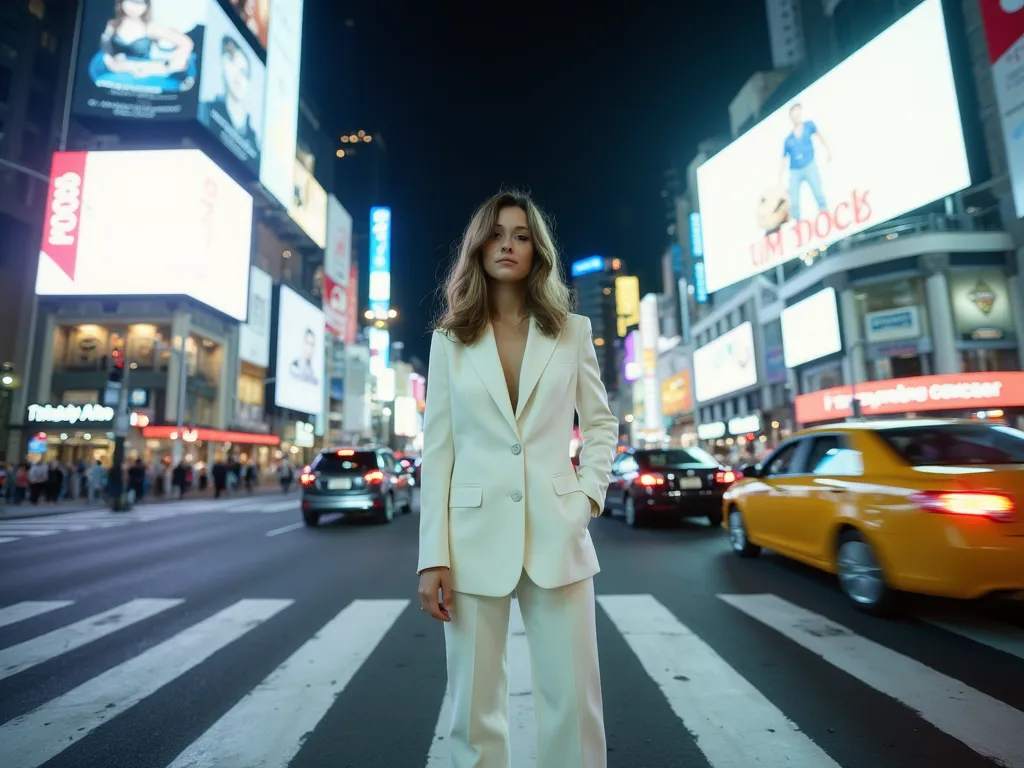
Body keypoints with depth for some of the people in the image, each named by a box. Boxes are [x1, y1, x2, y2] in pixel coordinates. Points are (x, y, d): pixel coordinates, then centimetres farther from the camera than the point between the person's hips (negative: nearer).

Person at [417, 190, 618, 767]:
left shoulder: (572, 330, 7)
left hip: (556, 533, 1)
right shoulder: (449, 339, 5)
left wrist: (591, 493, 0)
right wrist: (433, 556, -3)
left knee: (575, 703, 6)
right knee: (476, 708, 10)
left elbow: (602, 422, 15)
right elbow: (437, 450, 2)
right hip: (475, 536, 0)